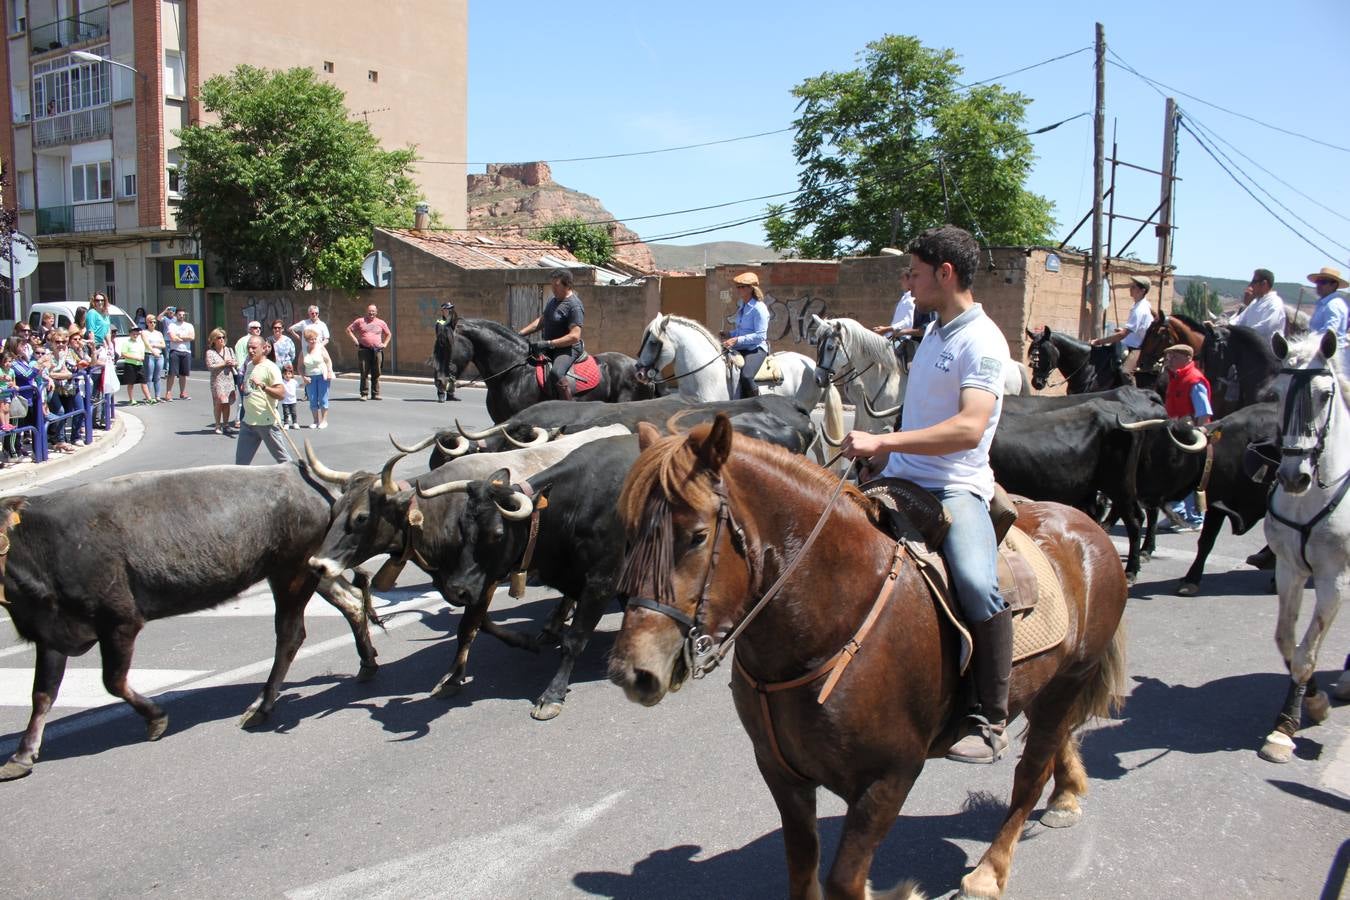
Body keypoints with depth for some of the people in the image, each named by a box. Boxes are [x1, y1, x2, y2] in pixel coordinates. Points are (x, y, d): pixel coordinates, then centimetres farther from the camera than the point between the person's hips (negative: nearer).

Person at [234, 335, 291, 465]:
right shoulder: (249, 365, 14)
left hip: (267, 422, -8)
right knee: (241, 460, 10)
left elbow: (281, 393, -22)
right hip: (248, 421, 8)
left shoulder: (270, 367, -11)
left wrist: (263, 386, -33)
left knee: (283, 457, 0)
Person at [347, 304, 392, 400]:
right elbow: (349, 329, 12)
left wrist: (385, 344, 12)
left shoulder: (381, 323, 13)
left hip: (377, 350, 2)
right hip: (364, 350, -2)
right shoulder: (360, 321, 7)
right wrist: (355, 340, 1)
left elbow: (389, 334, 25)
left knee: (376, 373, 2)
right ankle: (364, 394, 1)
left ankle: (375, 394, 8)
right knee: (364, 372, -3)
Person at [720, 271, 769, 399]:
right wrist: (729, 335, 6)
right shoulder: (741, 305, 14)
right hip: (740, 349, 9)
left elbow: (760, 335, -19)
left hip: (756, 349, -9)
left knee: (745, 376, -33)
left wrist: (737, 340, -25)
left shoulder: (759, 308, -13)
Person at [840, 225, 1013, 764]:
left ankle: (991, 721, -15)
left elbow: (969, 428, -28)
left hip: (955, 487, -9)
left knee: (977, 585, -32)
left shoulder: (981, 342, -13)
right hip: (901, 478, 9)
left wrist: (884, 442, -32)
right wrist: (882, 456, 21)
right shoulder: (934, 331, 15)